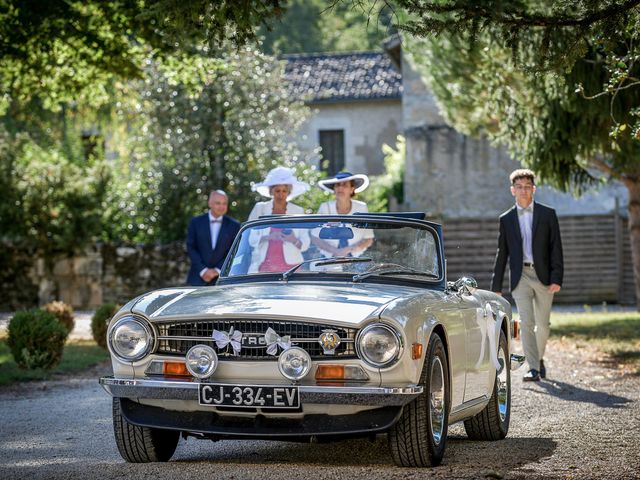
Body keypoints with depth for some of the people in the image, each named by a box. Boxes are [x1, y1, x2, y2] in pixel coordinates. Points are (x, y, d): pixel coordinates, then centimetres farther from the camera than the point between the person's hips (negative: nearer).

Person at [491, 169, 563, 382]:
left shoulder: (547, 214, 5)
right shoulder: (506, 219, 9)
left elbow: (556, 247, 1)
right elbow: (502, 254, 12)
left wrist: (556, 278, -10)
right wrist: (496, 287, 9)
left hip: (543, 276, 0)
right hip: (520, 276, 0)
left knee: (542, 324, 7)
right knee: (526, 323, -11)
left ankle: (539, 358, 31)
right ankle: (533, 368, -13)